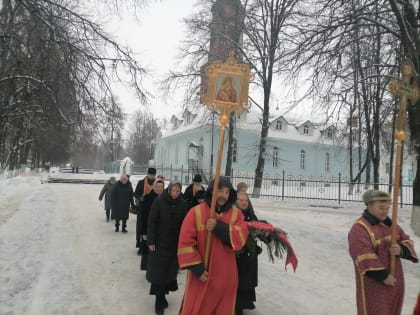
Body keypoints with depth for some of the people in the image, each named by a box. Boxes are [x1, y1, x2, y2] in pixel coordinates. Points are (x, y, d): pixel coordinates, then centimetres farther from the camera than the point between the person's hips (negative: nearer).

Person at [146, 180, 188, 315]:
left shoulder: (183, 203, -6)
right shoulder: (159, 201, -14)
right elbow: (151, 221, -11)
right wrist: (150, 241, -11)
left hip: (175, 243, 3)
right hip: (159, 242, -2)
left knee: (170, 269, 10)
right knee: (158, 271, 3)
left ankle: (161, 297, 30)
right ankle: (160, 301, 15)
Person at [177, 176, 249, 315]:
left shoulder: (236, 213, 0)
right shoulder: (196, 212, -8)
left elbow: (241, 237, -13)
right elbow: (186, 242, -10)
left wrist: (219, 227, -24)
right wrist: (197, 268, -12)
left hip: (226, 275, 3)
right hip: (201, 274, -2)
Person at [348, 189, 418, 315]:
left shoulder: (390, 224, 8)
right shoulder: (360, 228, -20)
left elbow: (407, 241, 11)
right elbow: (364, 257, -25)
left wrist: (401, 249, -12)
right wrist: (383, 276, -22)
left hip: (394, 280, 8)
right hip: (373, 282, -8)